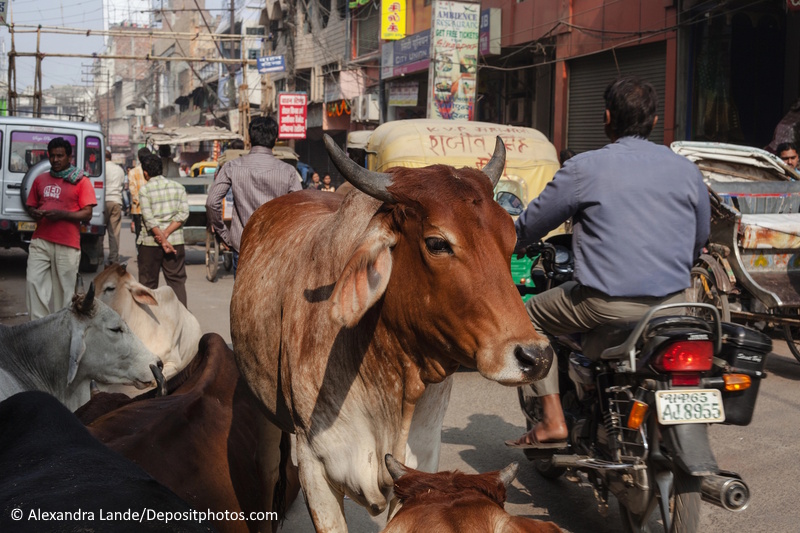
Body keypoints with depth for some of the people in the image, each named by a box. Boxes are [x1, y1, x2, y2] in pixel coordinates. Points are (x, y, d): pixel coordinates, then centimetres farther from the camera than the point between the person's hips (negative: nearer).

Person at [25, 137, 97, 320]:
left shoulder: (81, 182, 3)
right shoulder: (40, 180, 15)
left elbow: (87, 214, -4)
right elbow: (30, 206, 22)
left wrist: (62, 214, -17)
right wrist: (35, 213, -2)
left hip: (67, 245, -4)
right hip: (40, 241, 4)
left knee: (64, 288, -1)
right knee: (33, 281, -7)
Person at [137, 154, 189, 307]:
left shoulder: (144, 189, -5)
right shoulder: (178, 187, 6)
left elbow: (149, 219, -14)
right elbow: (183, 214, -4)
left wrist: (162, 240, -13)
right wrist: (166, 234, -10)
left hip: (150, 242, -2)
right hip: (175, 241, 3)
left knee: (148, 283, 9)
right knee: (177, 281, 6)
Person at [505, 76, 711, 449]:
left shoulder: (584, 168, -6)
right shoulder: (686, 170, 7)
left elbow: (531, 225, 4)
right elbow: (699, 240, 19)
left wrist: (508, 246, 27)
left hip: (606, 302, -5)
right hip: (673, 300, 5)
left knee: (531, 316, 18)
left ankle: (552, 421, 11)